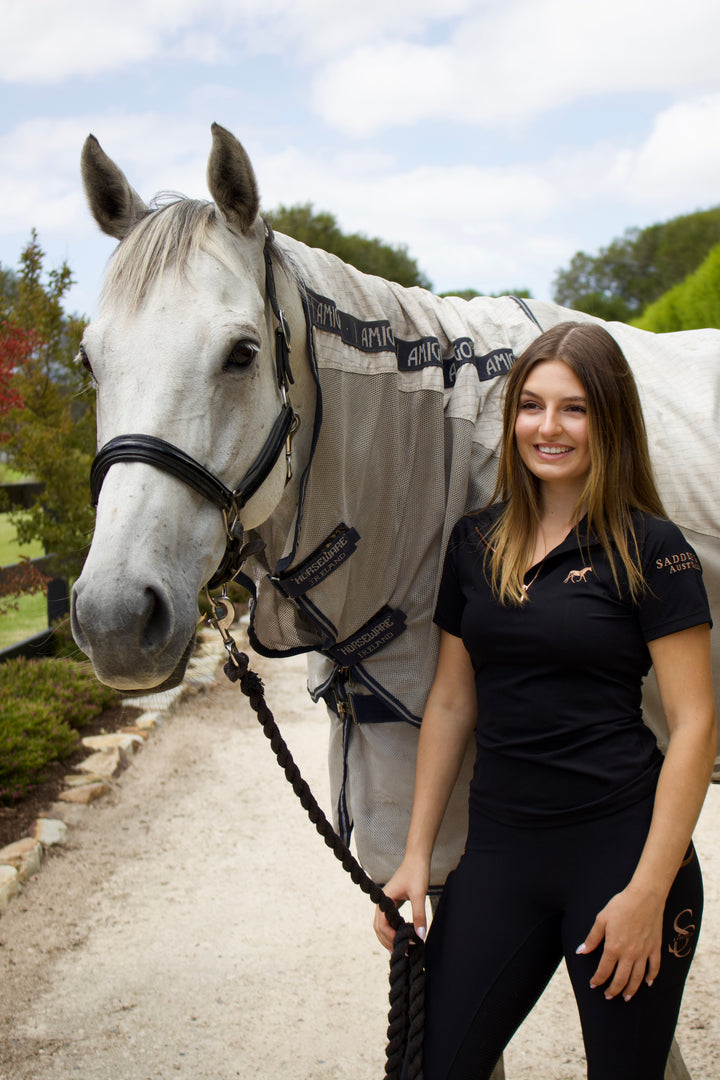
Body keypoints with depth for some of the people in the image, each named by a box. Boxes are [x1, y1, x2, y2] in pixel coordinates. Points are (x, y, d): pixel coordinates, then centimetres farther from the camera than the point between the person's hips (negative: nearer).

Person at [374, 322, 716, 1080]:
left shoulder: (650, 548, -6)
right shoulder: (474, 542, 7)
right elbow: (450, 702, 11)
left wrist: (648, 891, -14)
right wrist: (417, 854, 7)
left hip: (620, 846, -4)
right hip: (500, 847, 4)